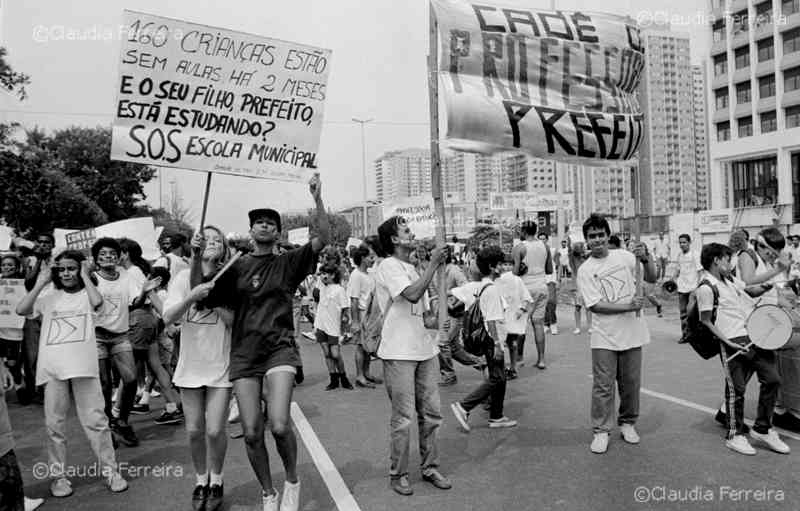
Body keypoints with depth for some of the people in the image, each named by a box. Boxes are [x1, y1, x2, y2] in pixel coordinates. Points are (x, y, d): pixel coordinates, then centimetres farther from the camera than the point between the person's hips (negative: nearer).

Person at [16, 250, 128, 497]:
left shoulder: (86, 294, 6)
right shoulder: (49, 298, 12)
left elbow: (97, 301, -18)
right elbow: (21, 310, -3)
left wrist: (85, 277, -6)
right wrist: (40, 283, 1)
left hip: (83, 367, -3)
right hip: (52, 369, 3)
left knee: (95, 420, 1)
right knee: (54, 424, 10)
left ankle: (111, 470, 10)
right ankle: (58, 475, 24)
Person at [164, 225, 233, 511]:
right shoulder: (185, 277, 0)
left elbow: (233, 321, -9)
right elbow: (168, 318, -10)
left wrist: (215, 295, -20)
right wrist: (192, 296, -25)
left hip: (220, 367, -1)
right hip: (191, 366, 1)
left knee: (215, 430, -3)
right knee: (194, 430, 7)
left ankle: (215, 480, 23)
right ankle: (200, 479, 30)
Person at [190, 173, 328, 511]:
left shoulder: (288, 263, 6)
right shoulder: (235, 268, 10)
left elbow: (323, 239, -5)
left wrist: (318, 200, -15)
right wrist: (197, 257, -6)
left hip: (279, 349, -2)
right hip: (244, 354, 2)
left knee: (279, 426, -17)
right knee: (251, 433, 1)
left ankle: (292, 481, 14)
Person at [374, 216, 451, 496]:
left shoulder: (412, 268, 16)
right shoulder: (388, 266, -9)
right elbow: (412, 294, -25)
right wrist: (433, 263, -18)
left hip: (424, 348, 8)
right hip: (399, 353, -8)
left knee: (431, 413, 11)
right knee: (403, 418, 0)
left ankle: (430, 467, 25)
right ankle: (398, 474, 16)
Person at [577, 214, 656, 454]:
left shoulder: (624, 256, 4)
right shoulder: (585, 270, -5)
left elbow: (652, 278, 5)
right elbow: (595, 305, -12)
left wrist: (645, 258, -14)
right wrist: (628, 307, -18)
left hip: (632, 334, 3)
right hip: (604, 338, -3)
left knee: (631, 383, 13)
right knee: (603, 386, 1)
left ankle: (627, 423, 31)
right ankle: (601, 431, 13)